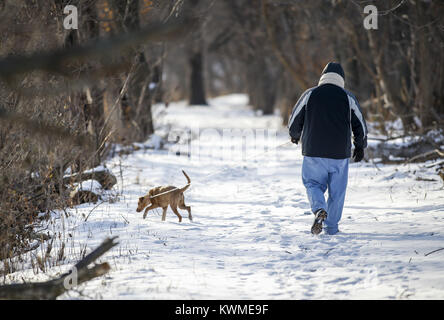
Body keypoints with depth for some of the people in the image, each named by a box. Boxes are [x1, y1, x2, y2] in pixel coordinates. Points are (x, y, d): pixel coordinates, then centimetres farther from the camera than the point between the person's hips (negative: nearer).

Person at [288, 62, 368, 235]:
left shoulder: (309, 94, 1)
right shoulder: (348, 97, 3)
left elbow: (294, 120, 7)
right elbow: (360, 125, 7)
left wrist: (295, 135, 28)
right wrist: (360, 146, 21)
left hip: (313, 152, 0)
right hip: (340, 154, 0)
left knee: (313, 184, 12)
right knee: (337, 190, 11)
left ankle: (319, 209, -17)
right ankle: (331, 227, 14)